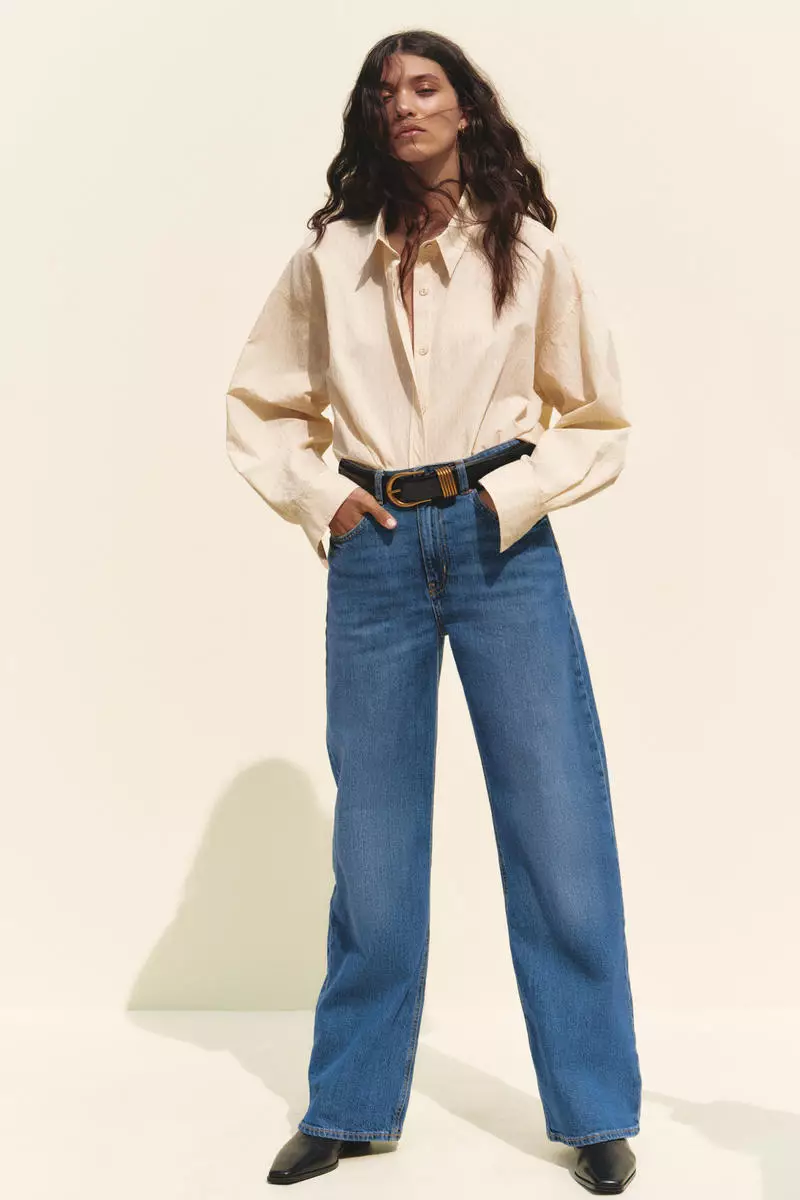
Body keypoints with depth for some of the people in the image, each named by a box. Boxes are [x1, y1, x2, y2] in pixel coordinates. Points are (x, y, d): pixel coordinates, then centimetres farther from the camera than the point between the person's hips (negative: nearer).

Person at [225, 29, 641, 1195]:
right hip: (375, 553, 1)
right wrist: (314, 497, 0)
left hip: (503, 549, -1)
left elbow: (601, 421, 7)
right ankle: (350, 1106, 23)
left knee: (558, 827, 1)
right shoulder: (329, 258, 5)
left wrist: (516, 496, -7)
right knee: (373, 837, 9)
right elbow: (259, 406, 14)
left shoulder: (530, 253, 2)